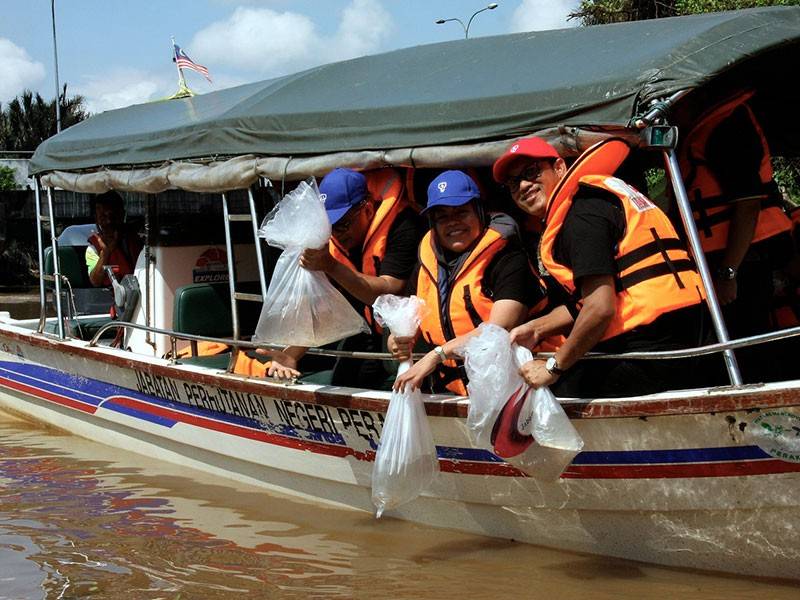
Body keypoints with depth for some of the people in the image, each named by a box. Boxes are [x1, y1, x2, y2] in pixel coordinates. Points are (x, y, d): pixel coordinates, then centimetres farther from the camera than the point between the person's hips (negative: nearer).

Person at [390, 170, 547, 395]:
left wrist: (436, 355, -19)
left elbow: (500, 329, -15)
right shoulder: (426, 267, 15)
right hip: (450, 392, 5)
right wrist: (397, 341, 1)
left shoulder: (506, 259, -3)